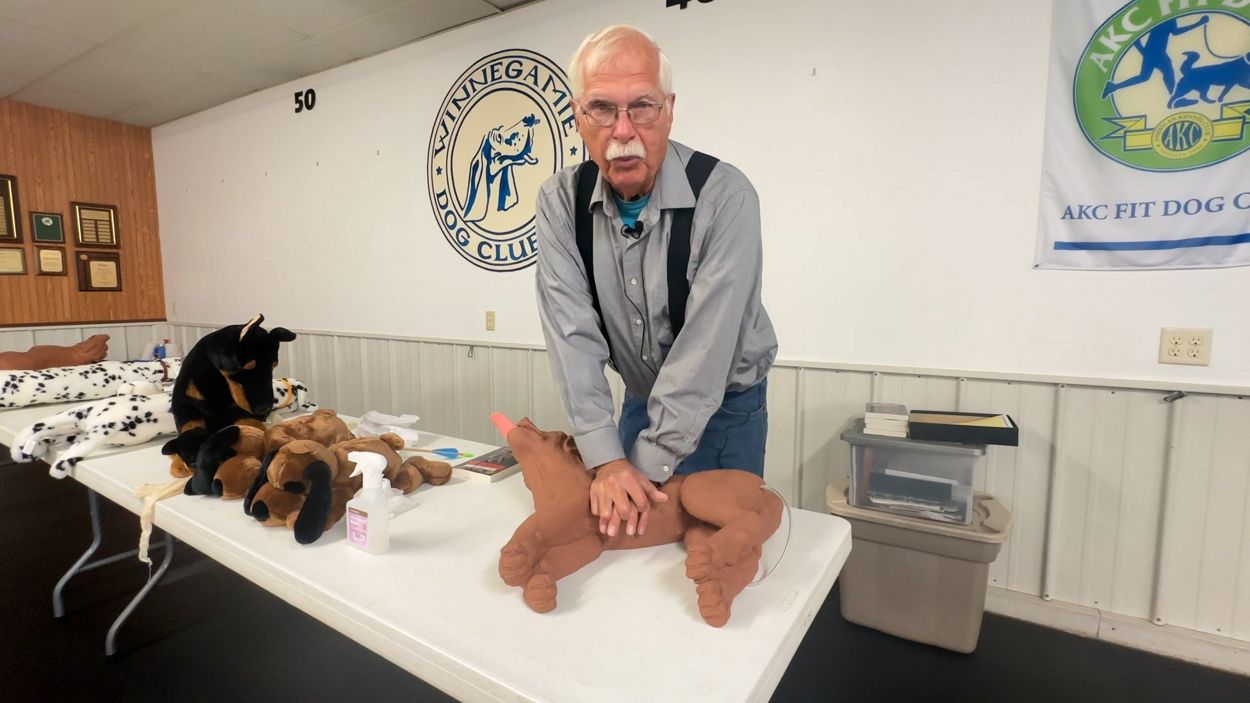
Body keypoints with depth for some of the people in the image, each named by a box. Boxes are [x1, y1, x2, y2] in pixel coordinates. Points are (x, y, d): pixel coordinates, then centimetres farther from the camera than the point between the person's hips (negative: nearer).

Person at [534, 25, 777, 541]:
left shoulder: (725, 195, -24)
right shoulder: (560, 201, -12)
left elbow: (704, 344, -27)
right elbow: (572, 333, -18)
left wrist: (647, 465, -25)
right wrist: (606, 460, -24)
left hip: (726, 406, -3)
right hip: (640, 401, 3)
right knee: (620, 525, 18)